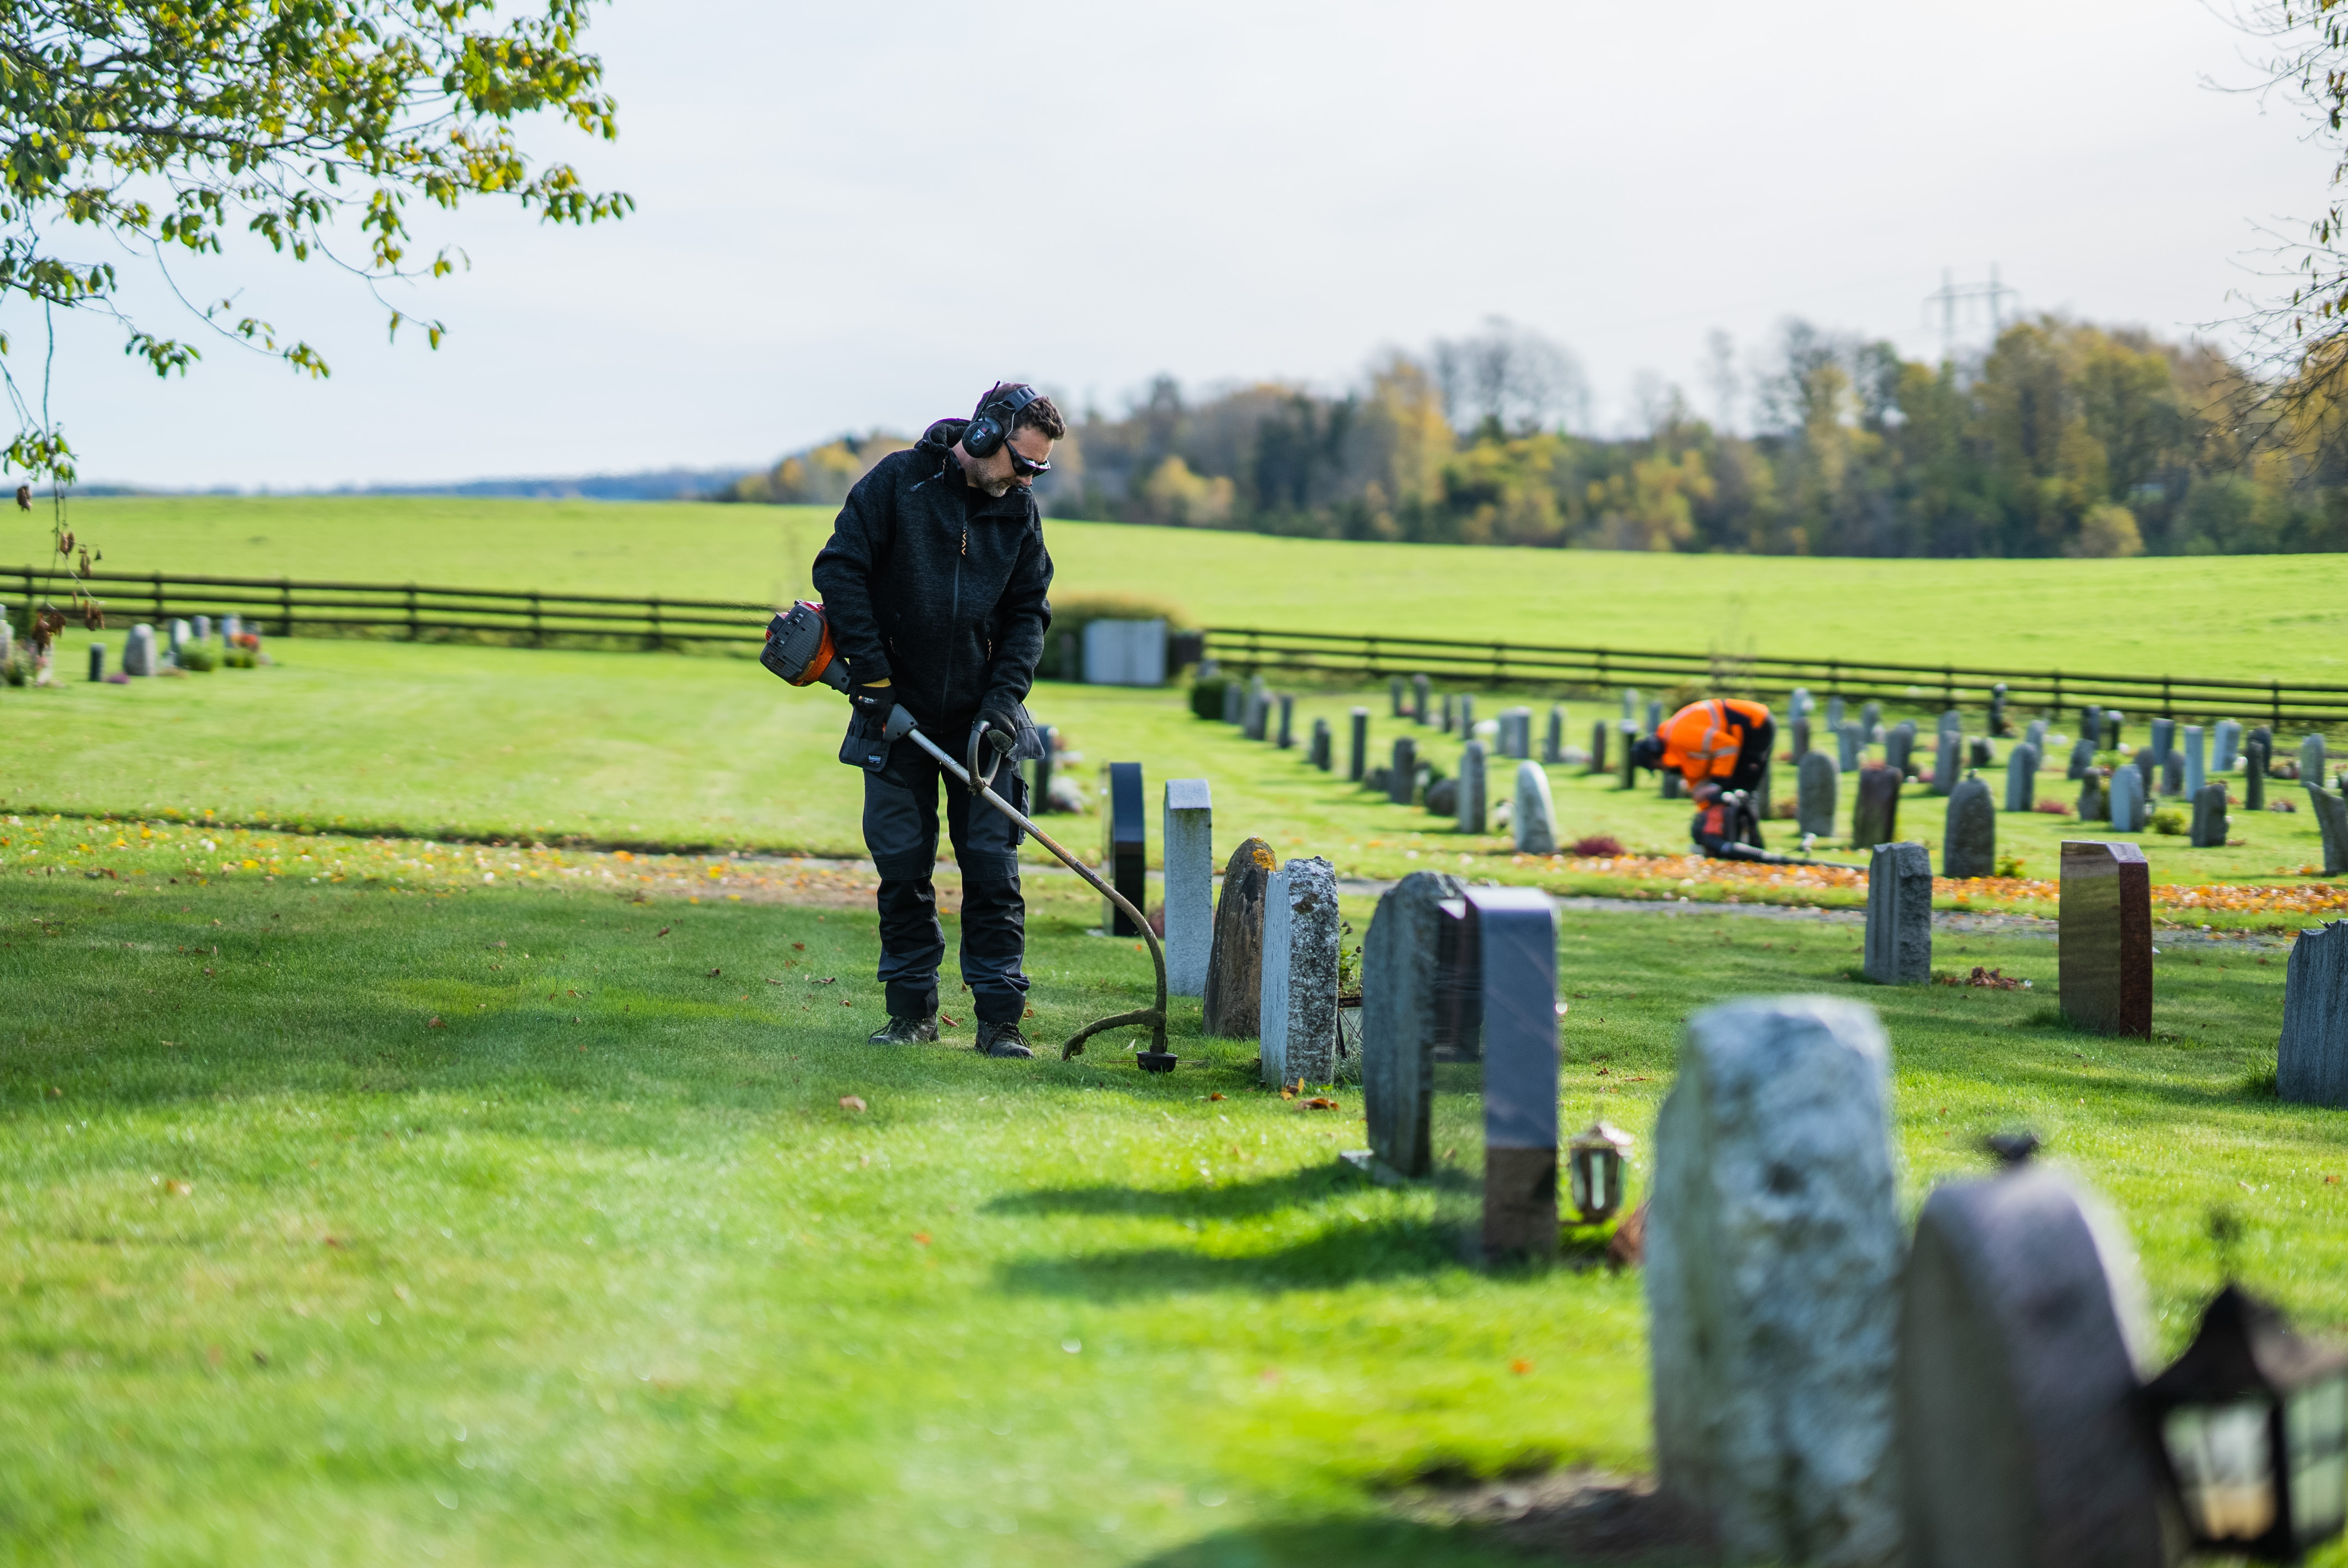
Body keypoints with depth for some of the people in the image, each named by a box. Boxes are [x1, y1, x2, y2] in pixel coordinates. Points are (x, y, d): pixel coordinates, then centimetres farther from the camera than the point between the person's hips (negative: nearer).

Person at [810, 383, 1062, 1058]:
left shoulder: (1019, 511, 3)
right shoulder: (897, 483, -8)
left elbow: (1029, 611, 8)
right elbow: (839, 570, -8)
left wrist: (1004, 698, -6)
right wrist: (871, 675, -12)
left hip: (982, 721, 2)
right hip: (899, 713, -2)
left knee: (993, 869, -3)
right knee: (902, 868, 3)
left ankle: (1000, 1018, 0)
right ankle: (911, 1009, 14)